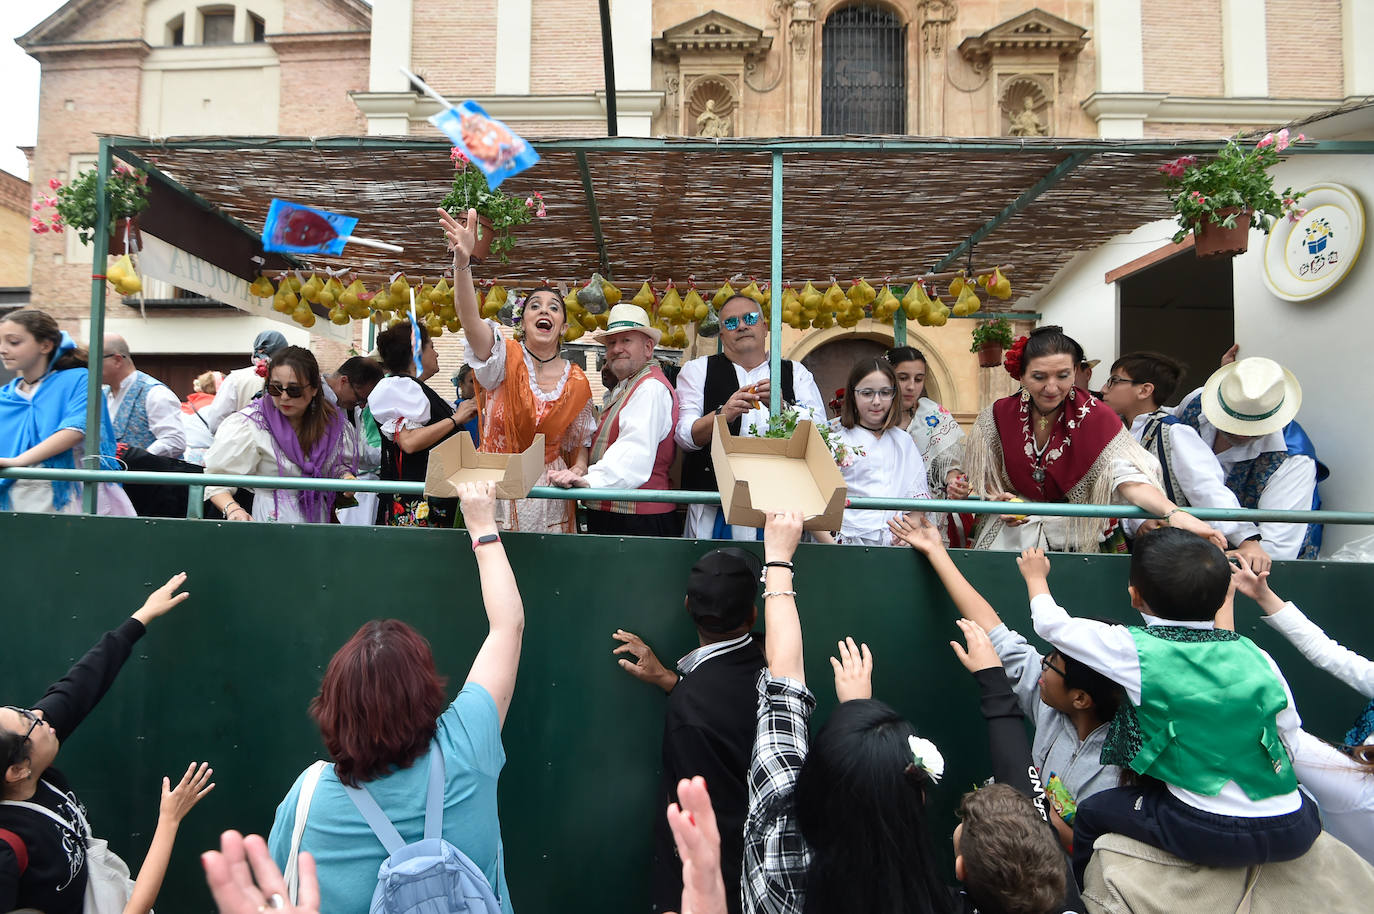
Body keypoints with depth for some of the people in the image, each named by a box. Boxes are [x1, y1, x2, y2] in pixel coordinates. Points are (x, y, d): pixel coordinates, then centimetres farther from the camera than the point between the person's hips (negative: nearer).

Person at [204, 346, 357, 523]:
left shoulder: (331, 420, 2)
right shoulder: (250, 424, -9)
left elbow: (340, 463, 16)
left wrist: (347, 476, -7)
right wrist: (232, 509, -25)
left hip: (319, 515, 4)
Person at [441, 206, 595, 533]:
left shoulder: (576, 382, 2)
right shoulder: (506, 359, -6)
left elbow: (579, 443, 10)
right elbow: (470, 319, -26)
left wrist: (578, 470, -12)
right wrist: (463, 261, -42)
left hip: (548, 494, 2)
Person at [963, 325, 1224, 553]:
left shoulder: (1095, 417, -9)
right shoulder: (998, 416, -5)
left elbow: (1127, 477, -22)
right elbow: (983, 476, 7)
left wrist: (1173, 512, -39)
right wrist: (998, 498, -14)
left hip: (1076, 537, 0)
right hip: (1012, 532, 1)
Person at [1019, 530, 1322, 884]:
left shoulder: (1136, 649, -10)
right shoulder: (1255, 656, 1)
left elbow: (1051, 623, 1)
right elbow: (1289, 738, 9)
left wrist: (1036, 575, 20)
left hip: (1208, 836, -4)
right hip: (1295, 833, 5)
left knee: (1092, 812, 18)